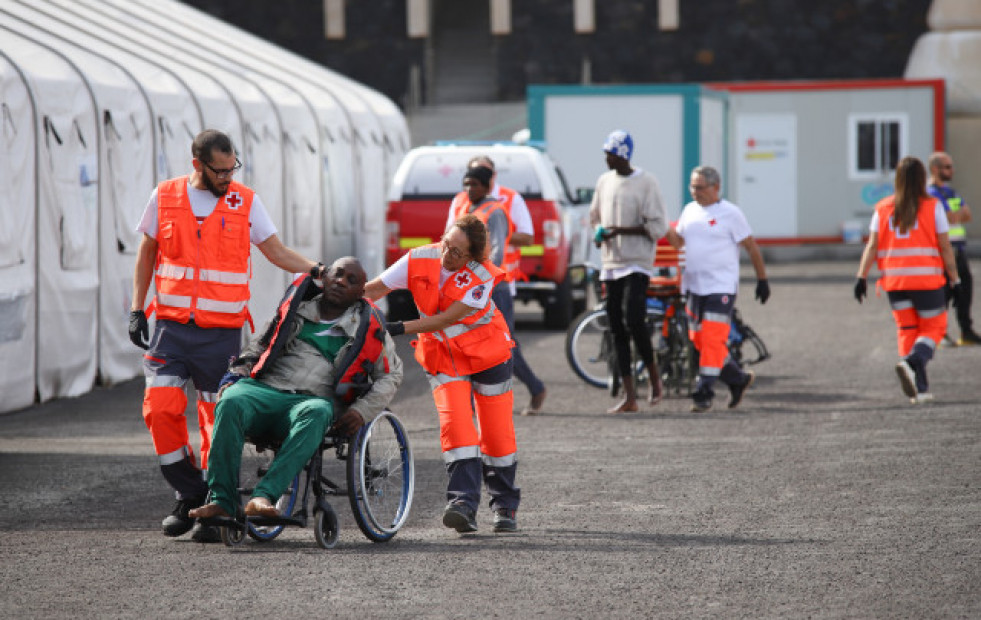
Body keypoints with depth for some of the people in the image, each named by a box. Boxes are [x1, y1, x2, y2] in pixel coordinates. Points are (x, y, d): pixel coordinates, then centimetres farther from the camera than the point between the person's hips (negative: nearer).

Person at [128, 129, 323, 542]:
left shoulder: (245, 202, 2)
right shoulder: (164, 198, 4)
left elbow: (276, 251, 5)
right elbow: (146, 254, 13)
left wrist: (315, 270, -11)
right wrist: (136, 310, 7)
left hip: (222, 332, -1)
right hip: (171, 326, 1)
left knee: (217, 418, -1)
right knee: (161, 408, -10)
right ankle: (190, 496, 7)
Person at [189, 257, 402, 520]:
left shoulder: (367, 327, 16)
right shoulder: (298, 305, 20)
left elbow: (390, 375, 19)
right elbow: (260, 345, 29)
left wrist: (361, 411, 2)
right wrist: (234, 377, 12)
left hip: (314, 398, -2)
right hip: (265, 388, 2)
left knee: (316, 413, -41)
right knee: (230, 403, -34)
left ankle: (263, 496, -50)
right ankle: (222, 501, -36)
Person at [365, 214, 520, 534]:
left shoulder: (481, 277, -25)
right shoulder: (420, 260, -16)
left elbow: (446, 319, -29)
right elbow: (375, 288, -13)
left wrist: (399, 328, -35)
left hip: (486, 353, -2)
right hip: (442, 357, 2)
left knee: (496, 432, 1)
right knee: (455, 423, -18)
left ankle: (505, 507, 20)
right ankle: (463, 505, -26)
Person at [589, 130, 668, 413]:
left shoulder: (646, 182, -8)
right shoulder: (604, 181, 11)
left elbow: (657, 227, -10)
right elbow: (595, 216, 25)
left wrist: (620, 230, -17)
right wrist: (599, 232, 3)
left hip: (638, 262, -6)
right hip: (611, 263, 6)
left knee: (635, 321, -18)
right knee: (616, 327, 4)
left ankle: (654, 377, 5)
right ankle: (629, 396, 7)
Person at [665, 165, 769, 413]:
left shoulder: (730, 213, -6)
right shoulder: (690, 211, 12)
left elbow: (751, 247, -2)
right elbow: (677, 241, 20)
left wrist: (762, 279, -1)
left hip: (721, 287, -7)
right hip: (695, 287, 7)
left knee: (712, 340, -13)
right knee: (700, 341, 10)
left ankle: (704, 393, -12)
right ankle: (739, 379, 26)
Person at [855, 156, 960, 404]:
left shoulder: (883, 208, 5)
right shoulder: (932, 206, -2)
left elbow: (872, 246, -2)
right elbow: (945, 247, -2)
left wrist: (862, 277, -3)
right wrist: (955, 280, 3)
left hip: (894, 281, 3)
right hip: (927, 280, -3)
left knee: (906, 330, 12)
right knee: (934, 328, 9)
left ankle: (919, 388, 2)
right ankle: (913, 361, -20)